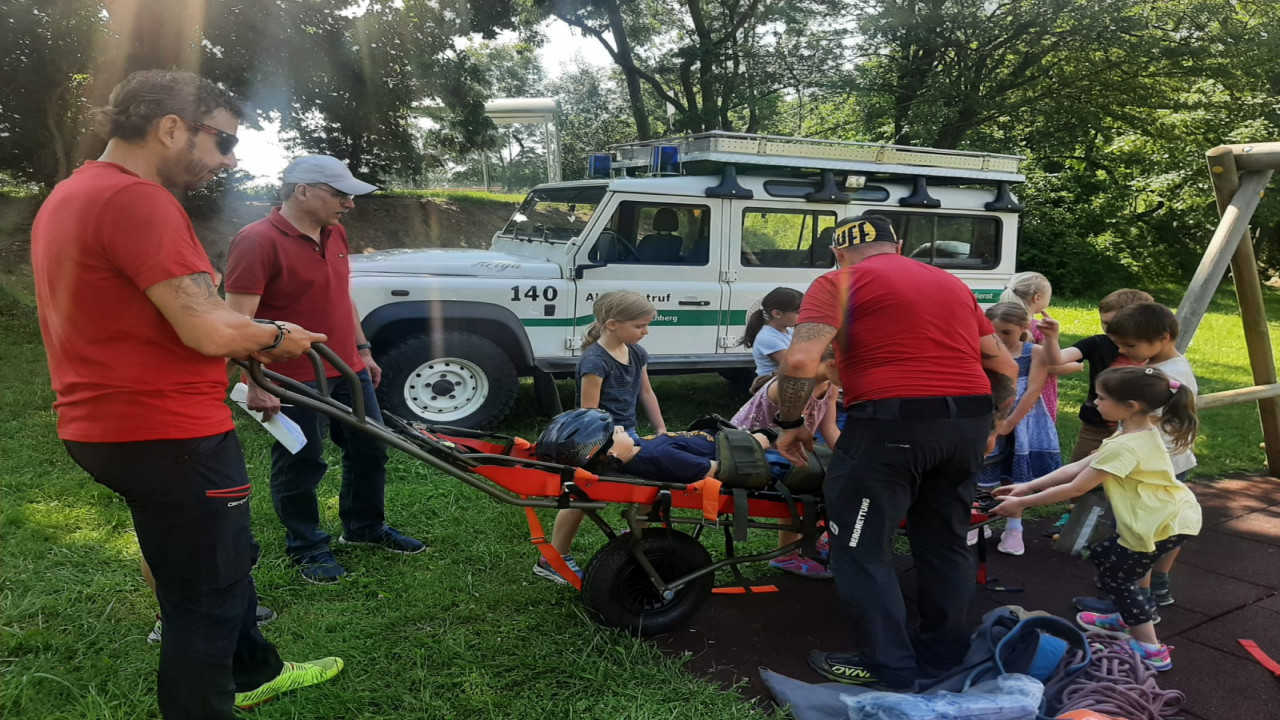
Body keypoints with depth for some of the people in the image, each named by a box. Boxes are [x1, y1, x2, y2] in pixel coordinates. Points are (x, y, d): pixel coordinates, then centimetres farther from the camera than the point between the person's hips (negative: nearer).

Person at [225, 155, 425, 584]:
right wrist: (254, 384, -25)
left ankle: (365, 528, 36)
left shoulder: (335, 233, 9)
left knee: (370, 451, 17)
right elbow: (239, 320, -20)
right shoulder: (257, 242, -17)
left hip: (347, 370, 8)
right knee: (300, 467, 7)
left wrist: (362, 349, 19)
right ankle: (306, 548, 26)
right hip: (293, 382, -8)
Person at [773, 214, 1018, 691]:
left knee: (861, 547, 6)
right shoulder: (953, 283, 20)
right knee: (945, 540, 21)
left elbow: (800, 363, -14)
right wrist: (988, 428, 30)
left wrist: (790, 425, -1)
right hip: (969, 422, 7)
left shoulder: (839, 283, 0)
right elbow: (1005, 369, 19)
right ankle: (946, 653, 32)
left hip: (893, 422, -7)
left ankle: (890, 666, 12)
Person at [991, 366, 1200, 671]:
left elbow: (1076, 488, -21)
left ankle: (1151, 650, 11)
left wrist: (1022, 503, -13)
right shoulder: (1141, 432, 4)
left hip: (1165, 523, -10)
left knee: (1116, 576, 5)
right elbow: (1079, 466, 3)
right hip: (1171, 514, 10)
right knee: (1103, 556, 20)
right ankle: (1127, 619, 36)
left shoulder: (1125, 447, -26)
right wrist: (1028, 486, 1)